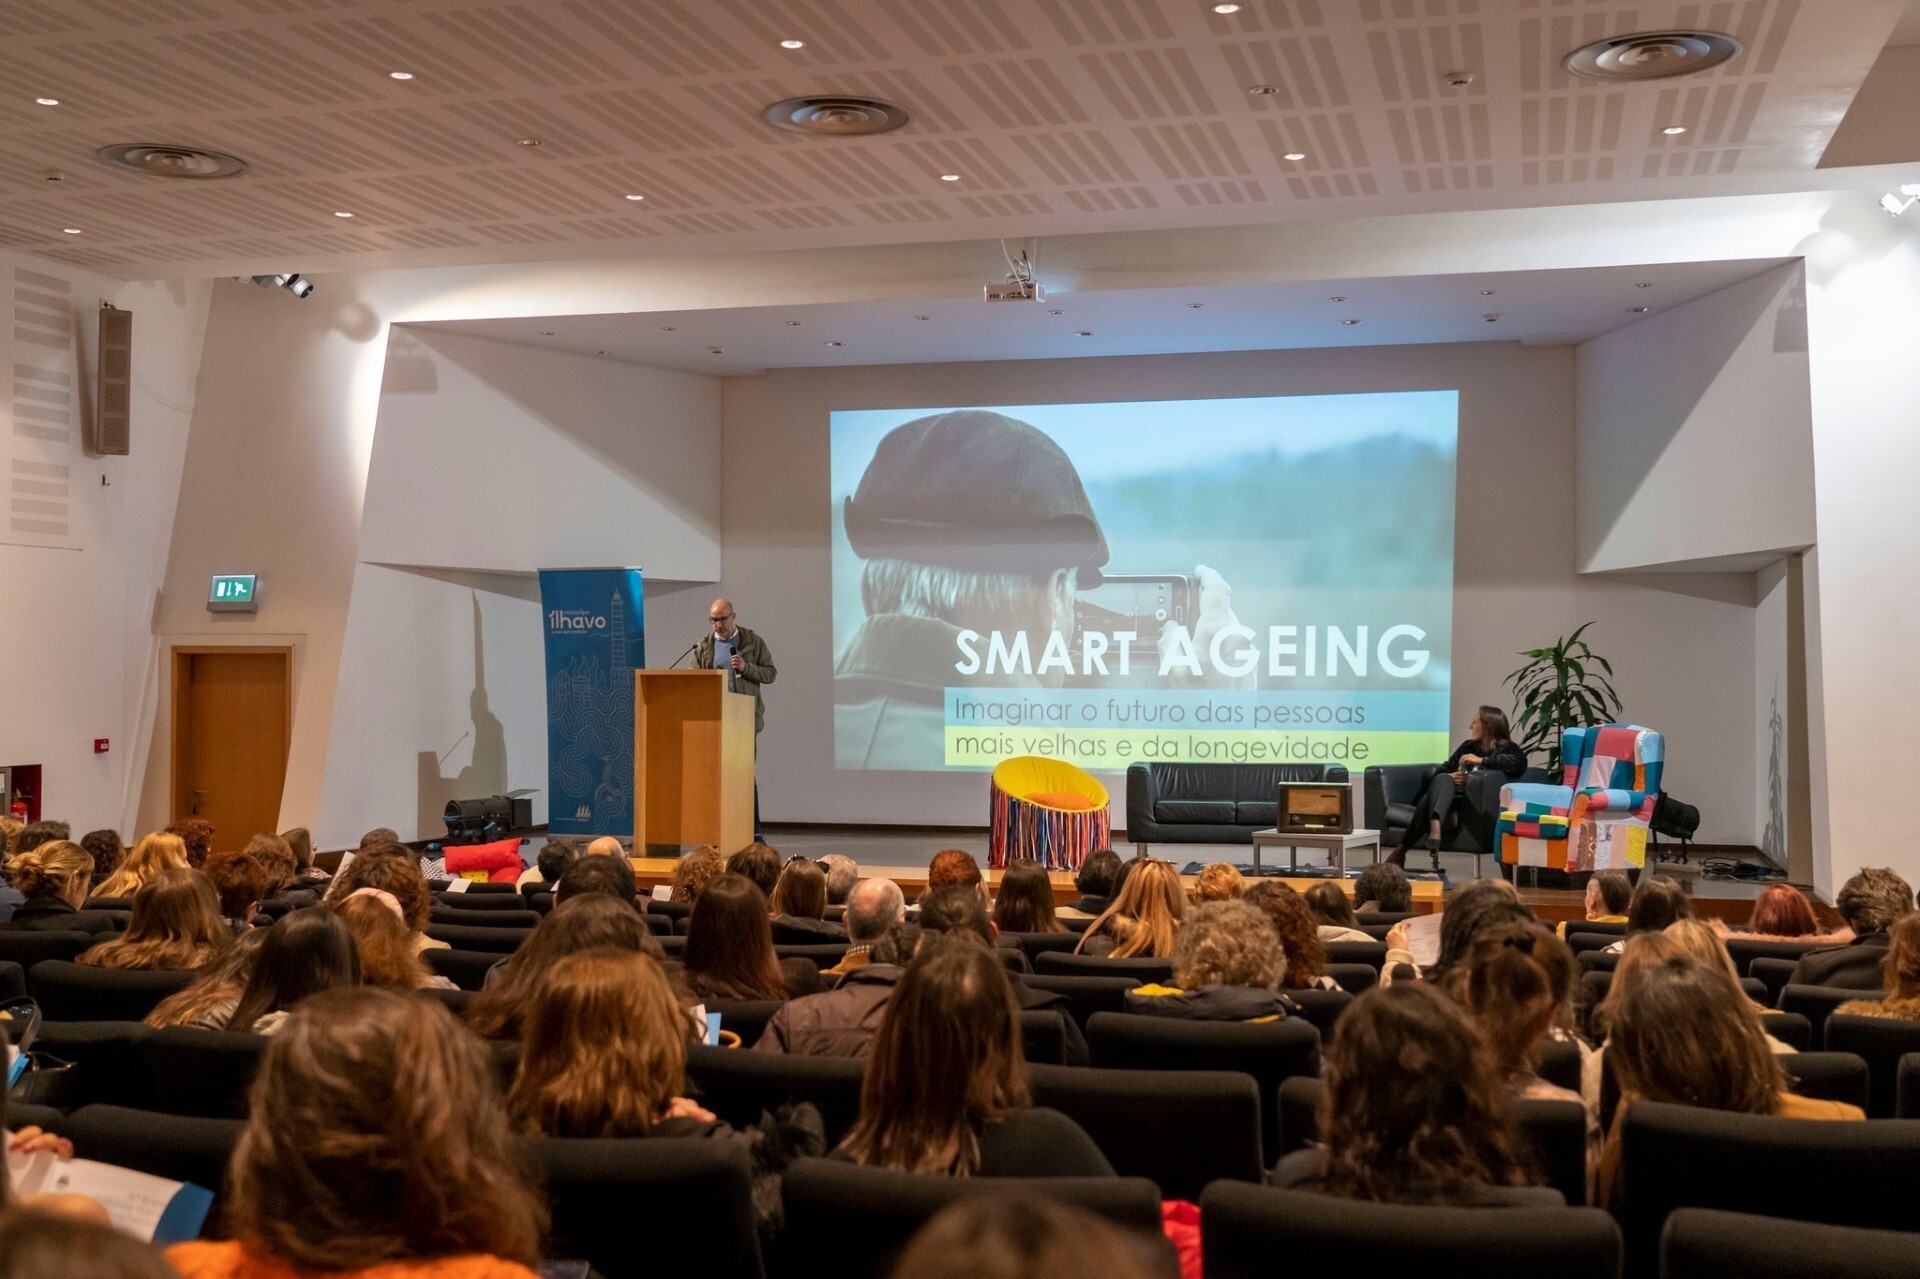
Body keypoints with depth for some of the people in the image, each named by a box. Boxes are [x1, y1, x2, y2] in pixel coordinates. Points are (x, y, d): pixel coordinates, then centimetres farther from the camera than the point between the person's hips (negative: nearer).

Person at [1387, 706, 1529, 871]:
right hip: (1447, 801, 5)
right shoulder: (1468, 746, 28)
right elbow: (1441, 771, 24)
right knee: (1443, 780, -32)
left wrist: (1482, 760, -13)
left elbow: (1520, 763, -13)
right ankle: (1434, 825, -54)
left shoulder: (1507, 748, 11)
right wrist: (1449, 777, -1)